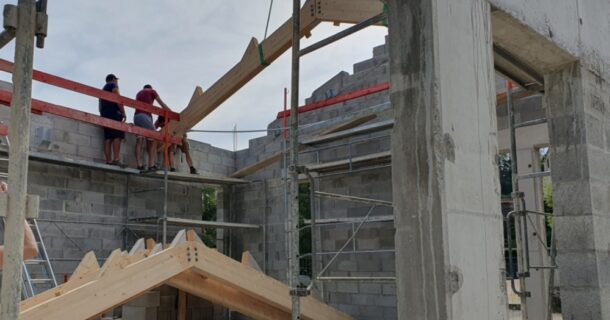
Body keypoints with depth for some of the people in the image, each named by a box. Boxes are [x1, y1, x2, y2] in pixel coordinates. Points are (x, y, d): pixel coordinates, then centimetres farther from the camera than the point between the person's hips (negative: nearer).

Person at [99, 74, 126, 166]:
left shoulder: (103, 89, 30)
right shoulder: (113, 86, 5)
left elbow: (100, 106, 26)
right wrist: (123, 113, -9)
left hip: (104, 114, 9)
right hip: (114, 114, -9)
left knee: (108, 138, -1)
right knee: (117, 136, -17)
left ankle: (108, 160, -11)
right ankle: (116, 159, -29)